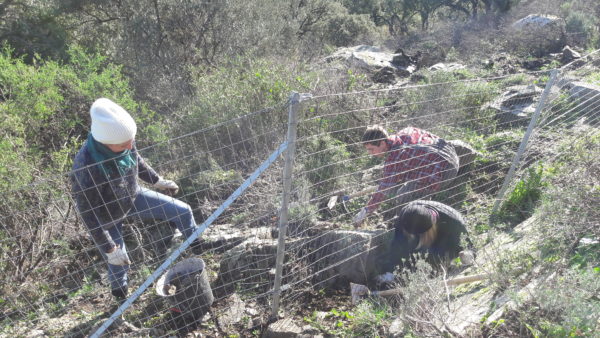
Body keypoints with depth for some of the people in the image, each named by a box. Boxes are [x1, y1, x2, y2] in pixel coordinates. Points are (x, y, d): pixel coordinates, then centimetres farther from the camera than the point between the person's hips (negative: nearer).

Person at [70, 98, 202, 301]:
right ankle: (118, 290, 50)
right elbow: (88, 215, -28)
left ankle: (199, 248, 34)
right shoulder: (85, 170, -41)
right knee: (119, 264, 12)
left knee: (183, 211, 4)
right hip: (107, 217, -5)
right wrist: (109, 249, -22)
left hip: (133, 196, 5)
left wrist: (156, 180, 11)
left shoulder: (124, 142, -25)